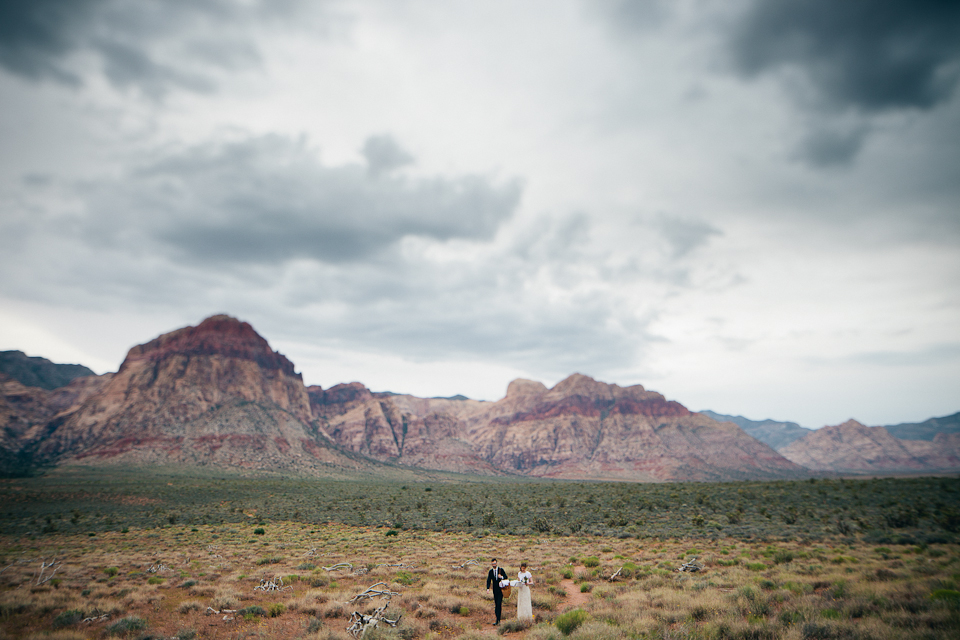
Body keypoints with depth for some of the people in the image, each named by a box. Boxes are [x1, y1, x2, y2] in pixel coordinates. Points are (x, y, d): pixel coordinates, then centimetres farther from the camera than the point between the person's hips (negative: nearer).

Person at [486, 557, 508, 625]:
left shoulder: (501, 570, -1)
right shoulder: (490, 572, 6)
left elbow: (506, 577, 1)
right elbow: (488, 580, 0)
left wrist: (502, 577, -22)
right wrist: (488, 588, -15)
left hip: (501, 590, -4)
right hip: (495, 590, 4)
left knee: (499, 604, -11)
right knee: (496, 604, 6)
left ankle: (497, 621, -12)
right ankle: (498, 619, 14)